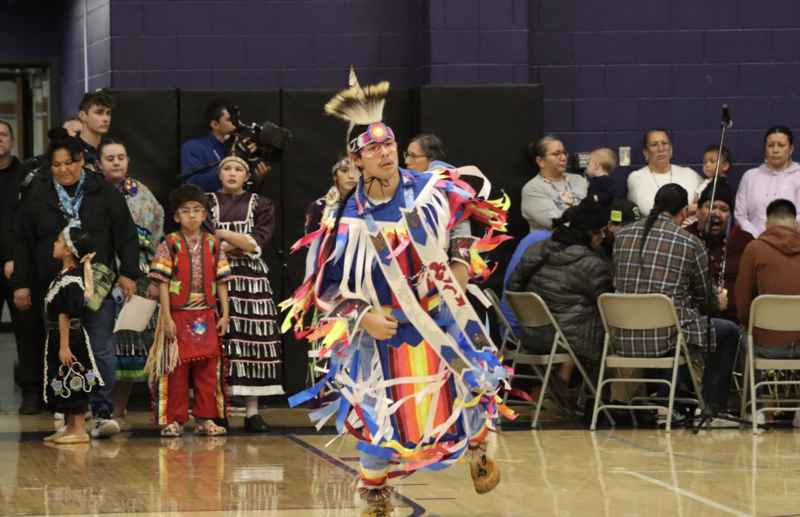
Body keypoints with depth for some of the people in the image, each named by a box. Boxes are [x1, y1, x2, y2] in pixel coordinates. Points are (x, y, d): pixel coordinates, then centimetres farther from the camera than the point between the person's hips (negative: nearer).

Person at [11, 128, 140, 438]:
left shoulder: (104, 192, 4)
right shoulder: (38, 197, 7)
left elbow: (126, 234, 5)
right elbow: (22, 242, 10)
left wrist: (128, 273, -2)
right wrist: (20, 283, 6)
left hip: (98, 287, -1)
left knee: (101, 351, -8)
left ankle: (102, 413, -7)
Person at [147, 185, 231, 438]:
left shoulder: (213, 244, 6)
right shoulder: (170, 245, -2)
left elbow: (221, 282, 8)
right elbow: (163, 283, -5)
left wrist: (224, 314, 2)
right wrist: (167, 318, -11)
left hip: (207, 316, 3)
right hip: (178, 315, -3)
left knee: (208, 369, 5)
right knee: (177, 369, 1)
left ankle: (205, 419, 12)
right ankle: (175, 420, 8)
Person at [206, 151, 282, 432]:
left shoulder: (261, 205, 11)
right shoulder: (208, 203, 11)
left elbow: (258, 243, -3)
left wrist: (222, 234, -9)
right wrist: (241, 244, -6)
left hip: (251, 281, 1)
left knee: (252, 342, -4)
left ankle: (252, 411, -2)